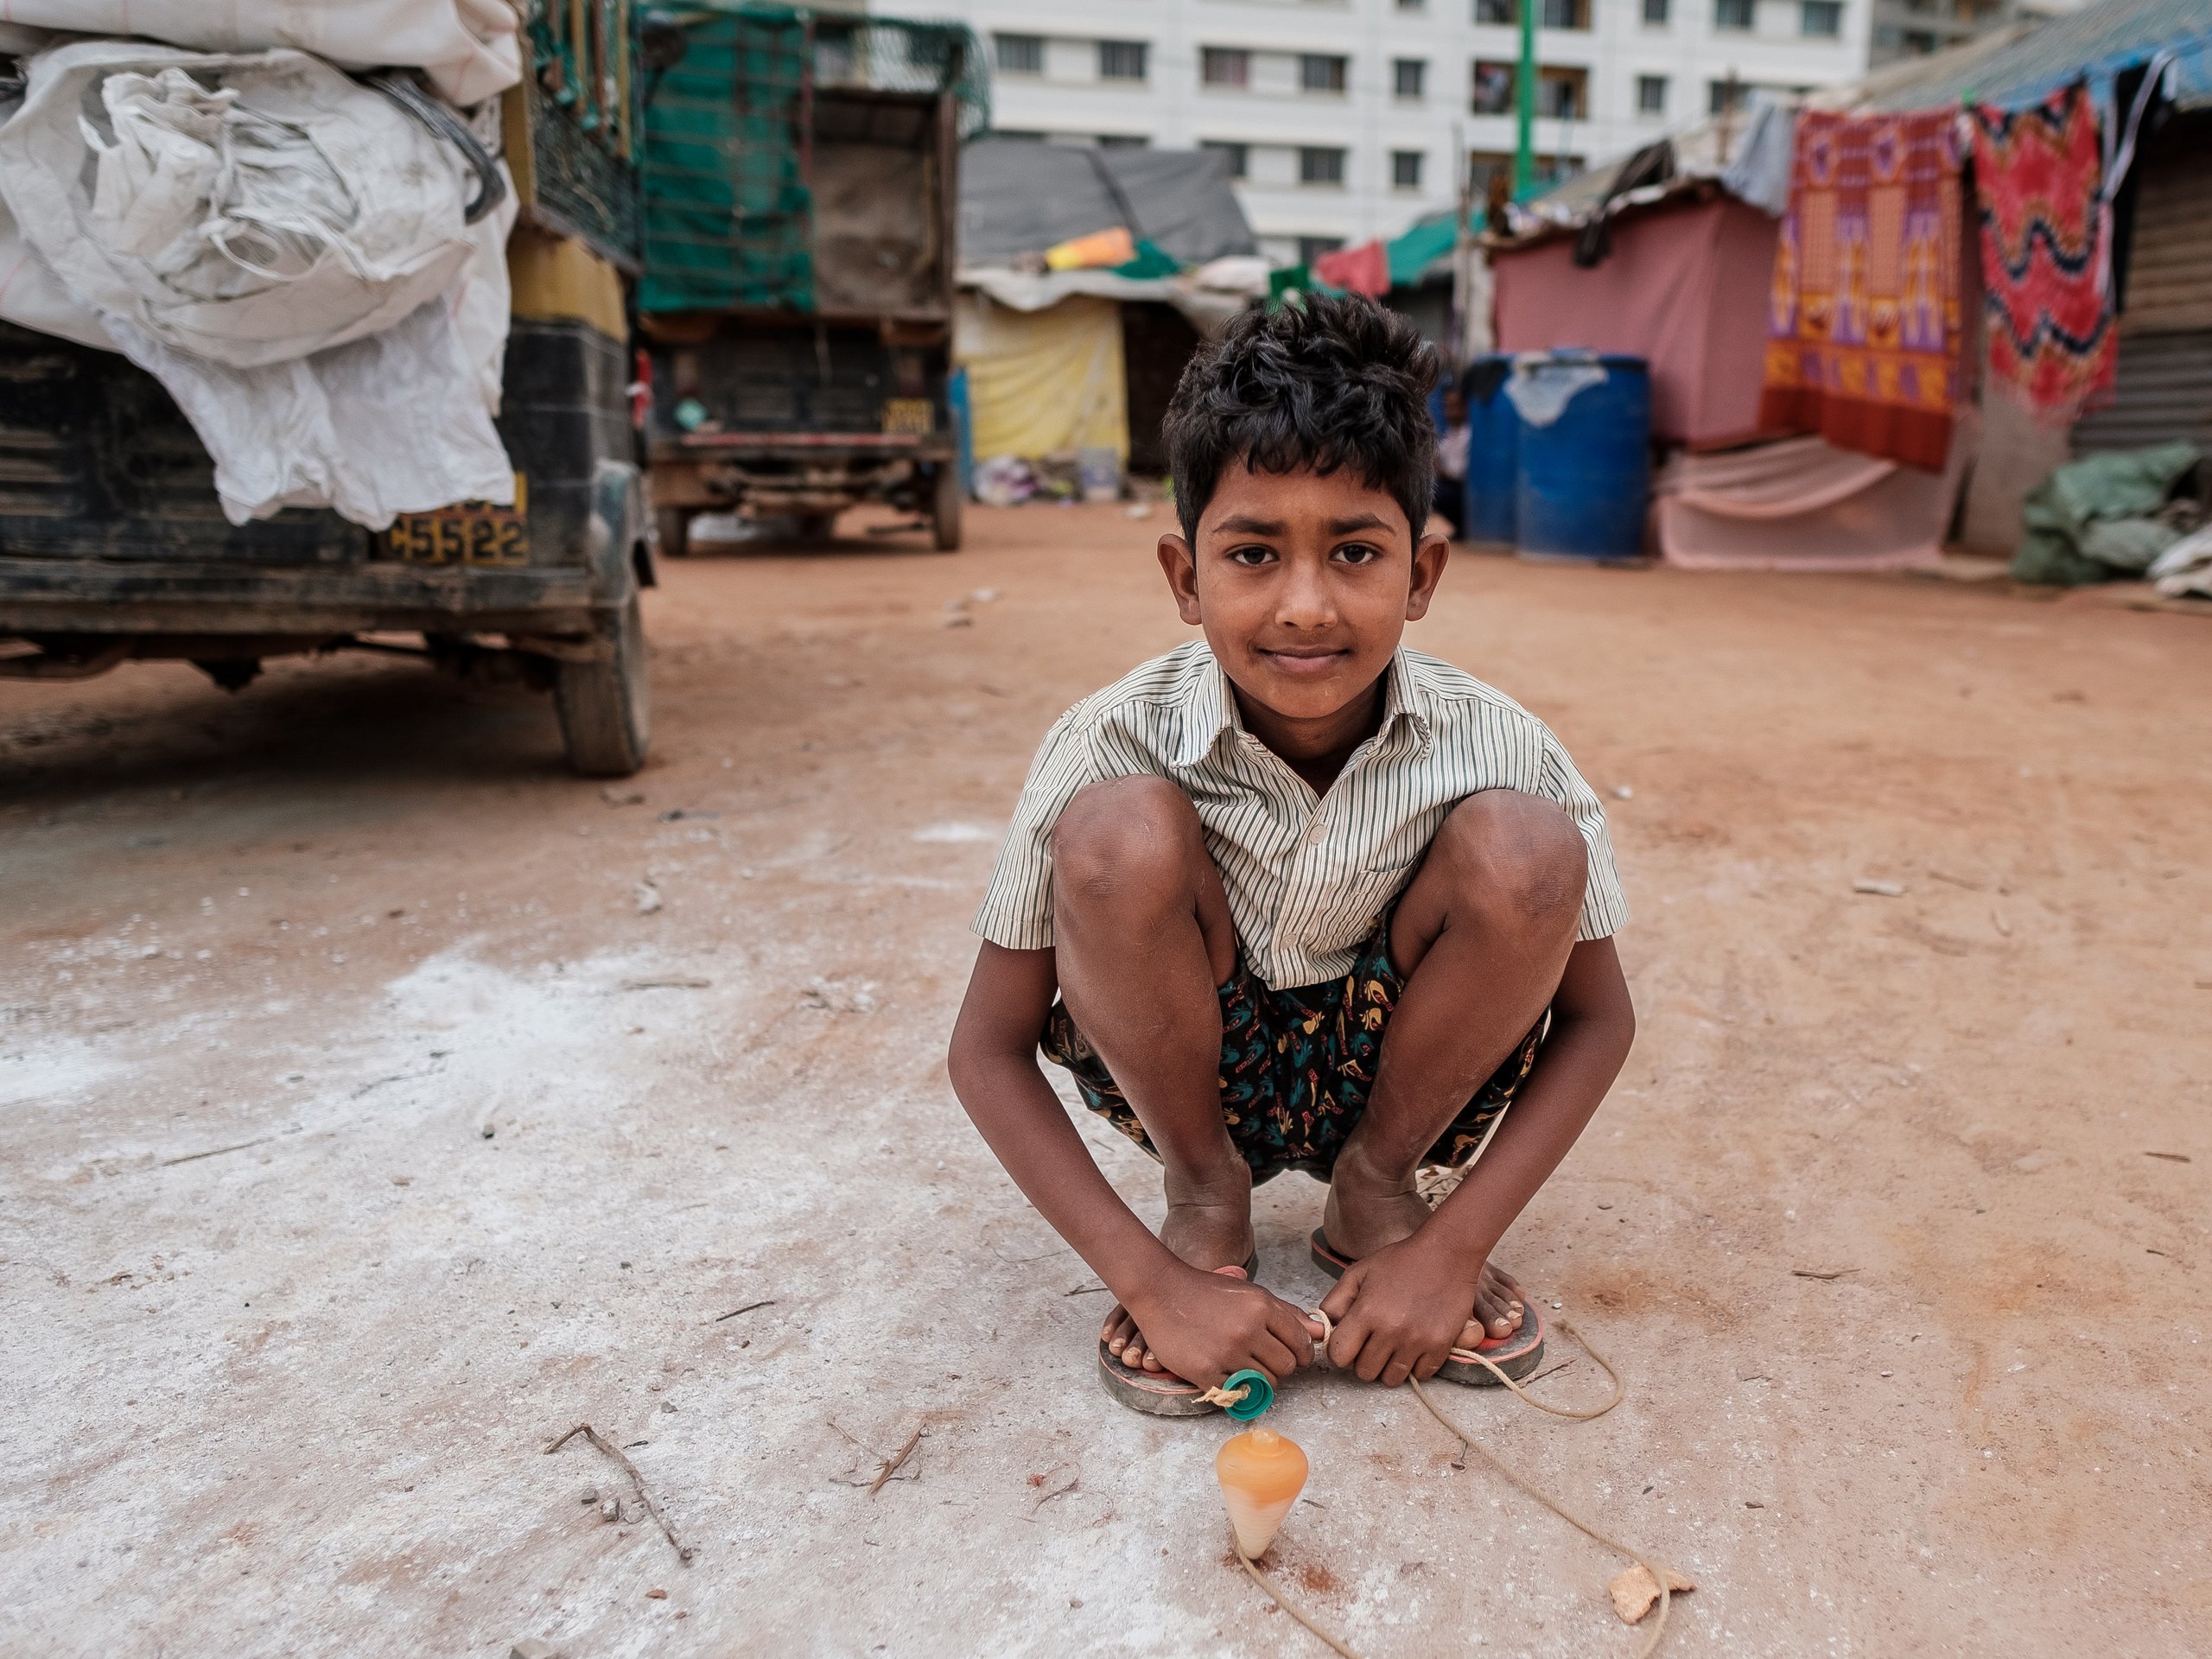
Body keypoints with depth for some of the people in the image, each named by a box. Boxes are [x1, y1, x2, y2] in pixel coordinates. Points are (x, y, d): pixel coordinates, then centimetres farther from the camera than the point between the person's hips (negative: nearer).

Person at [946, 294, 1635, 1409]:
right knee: (1118, 830, -30)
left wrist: (1453, 1249, -17)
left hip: (1393, 1076, 1)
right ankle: (1204, 1199, -3)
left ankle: (1375, 1192, -1)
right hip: (1191, 1074, -1)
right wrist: (1149, 1282, -23)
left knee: (1526, 849, -27)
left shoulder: (1493, 747, -20)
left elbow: (1598, 1020, -7)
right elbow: (989, 1048, -16)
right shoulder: (1112, 745, -23)